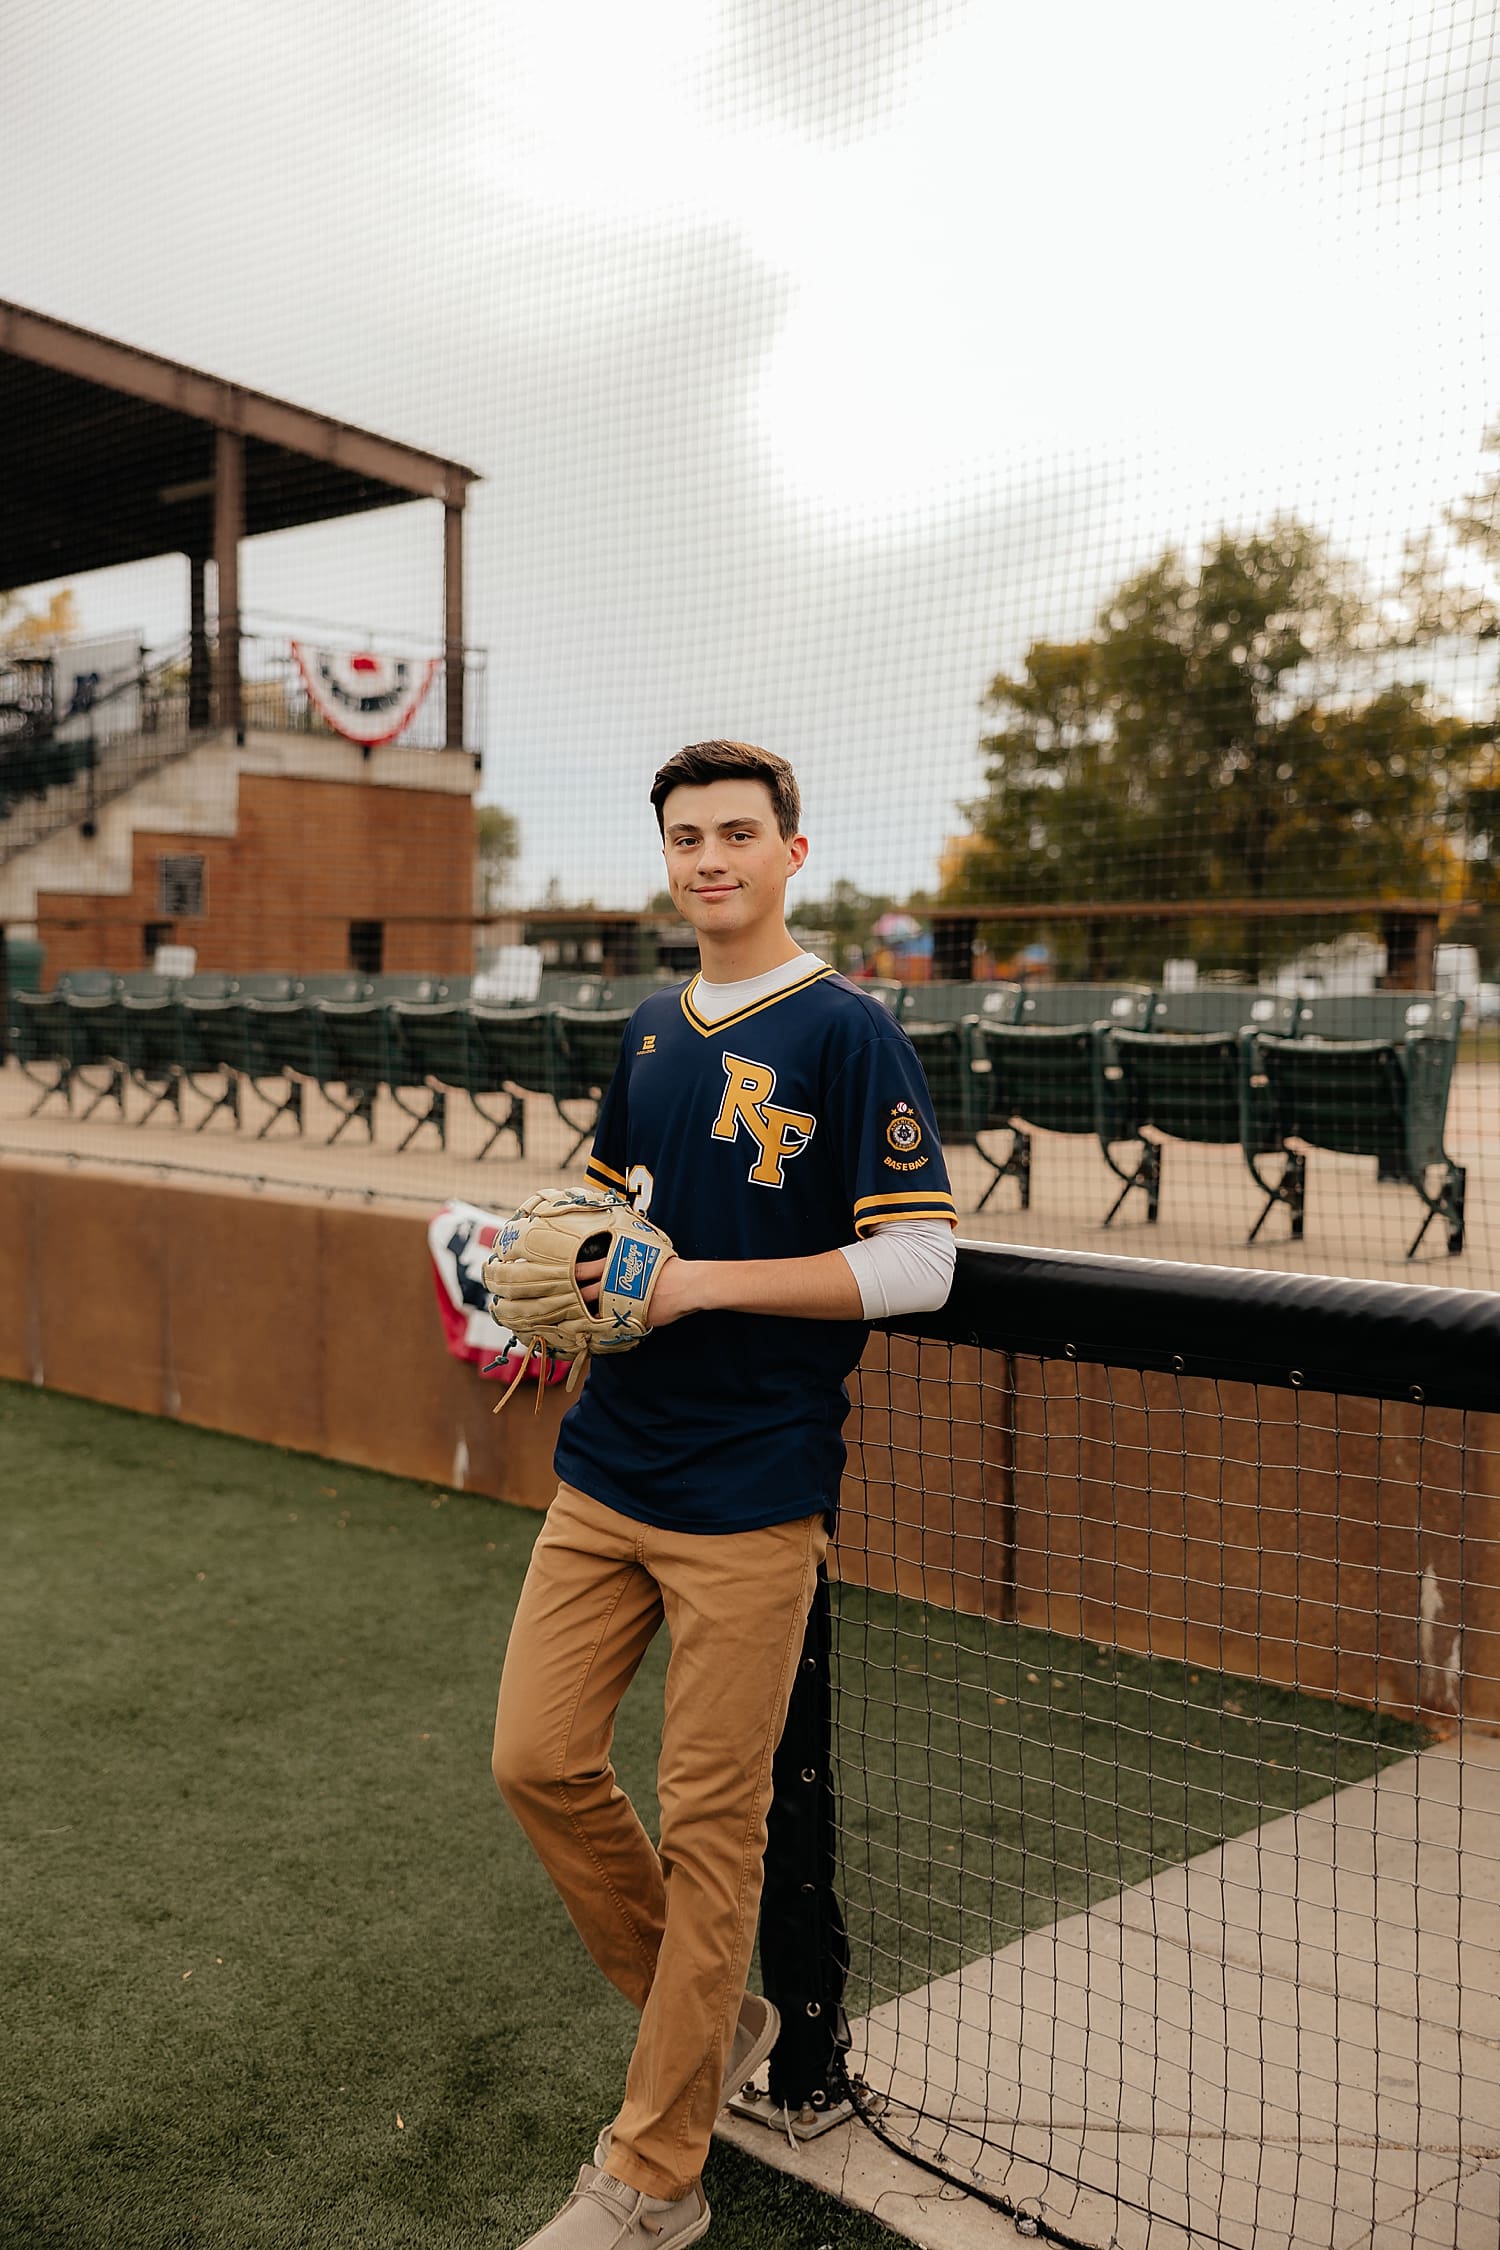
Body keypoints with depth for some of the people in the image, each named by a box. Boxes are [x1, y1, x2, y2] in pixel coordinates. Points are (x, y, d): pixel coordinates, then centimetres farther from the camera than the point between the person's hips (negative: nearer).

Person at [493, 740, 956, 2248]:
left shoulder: (848, 1034, -9)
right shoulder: (651, 1032, 12)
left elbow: (919, 1262, -14)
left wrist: (701, 1282, -19)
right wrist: (564, 1286, 2)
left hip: (749, 1497, -6)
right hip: (604, 1470, 7)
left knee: (710, 1821, 2)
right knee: (537, 1760, 7)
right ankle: (712, 2016, 30)